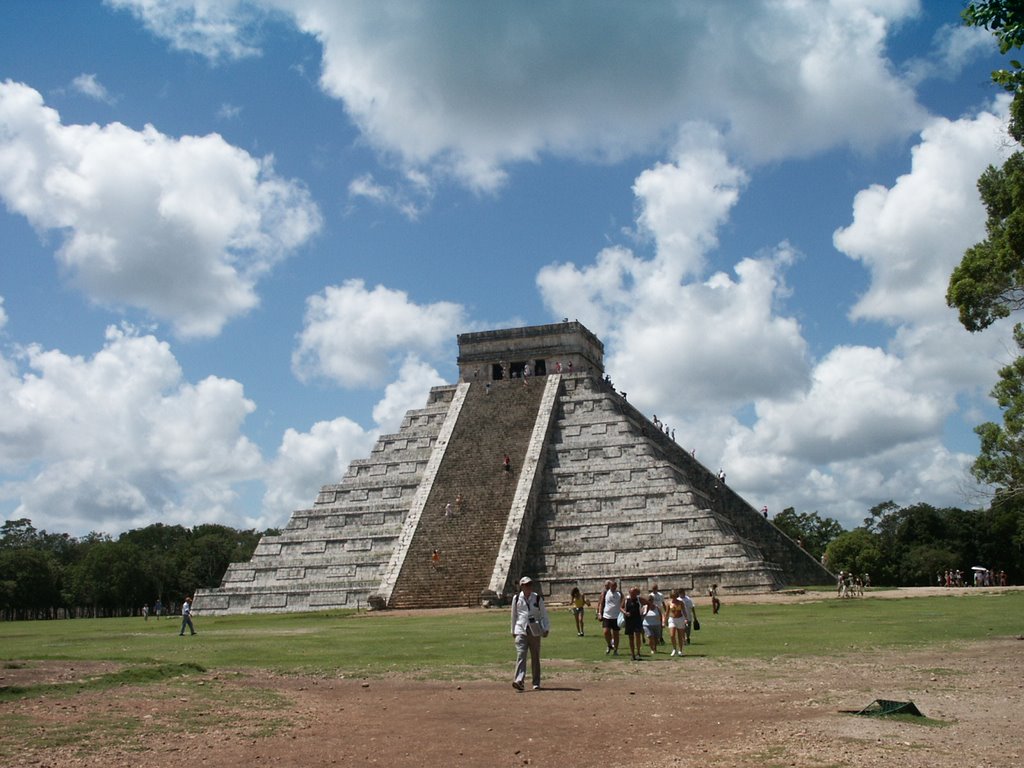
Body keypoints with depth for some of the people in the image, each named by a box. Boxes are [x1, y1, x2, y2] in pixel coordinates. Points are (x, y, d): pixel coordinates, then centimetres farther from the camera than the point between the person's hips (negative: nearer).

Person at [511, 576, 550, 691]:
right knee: (521, 655, -15)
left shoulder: (537, 598, 4)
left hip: (535, 631, 1)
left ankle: (536, 683, 14)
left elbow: (543, 614, 6)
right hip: (521, 631, -1)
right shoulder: (517, 599, 5)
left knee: (535, 658, 6)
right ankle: (519, 680, -25)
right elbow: (514, 616, 14)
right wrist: (513, 631, 18)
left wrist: (546, 629, -2)